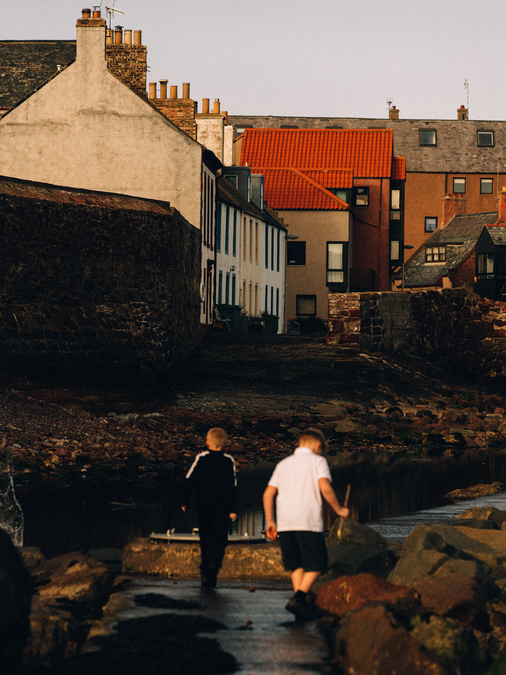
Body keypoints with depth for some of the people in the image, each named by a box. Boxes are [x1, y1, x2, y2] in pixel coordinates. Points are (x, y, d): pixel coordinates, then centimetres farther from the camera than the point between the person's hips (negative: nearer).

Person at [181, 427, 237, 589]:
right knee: (219, 541, 0)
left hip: (203, 507, 2)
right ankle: (212, 575, -15)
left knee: (205, 540, 16)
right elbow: (232, 487, -4)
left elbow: (189, 481, -3)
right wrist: (233, 509, -2)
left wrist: (185, 501, 7)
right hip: (222, 509, -1)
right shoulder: (229, 461, -3)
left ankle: (204, 574, 18)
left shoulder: (201, 458, -2)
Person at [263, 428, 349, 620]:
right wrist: (338, 509, 0)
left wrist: (270, 521, 19)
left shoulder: (284, 464, 19)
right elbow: (325, 487, -12)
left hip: (285, 522, 5)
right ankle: (300, 596, -19)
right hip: (309, 521, -5)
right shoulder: (317, 461, 4)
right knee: (316, 564, 0)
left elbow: (268, 494, 14)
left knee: (296, 564, 13)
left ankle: (300, 603, 5)